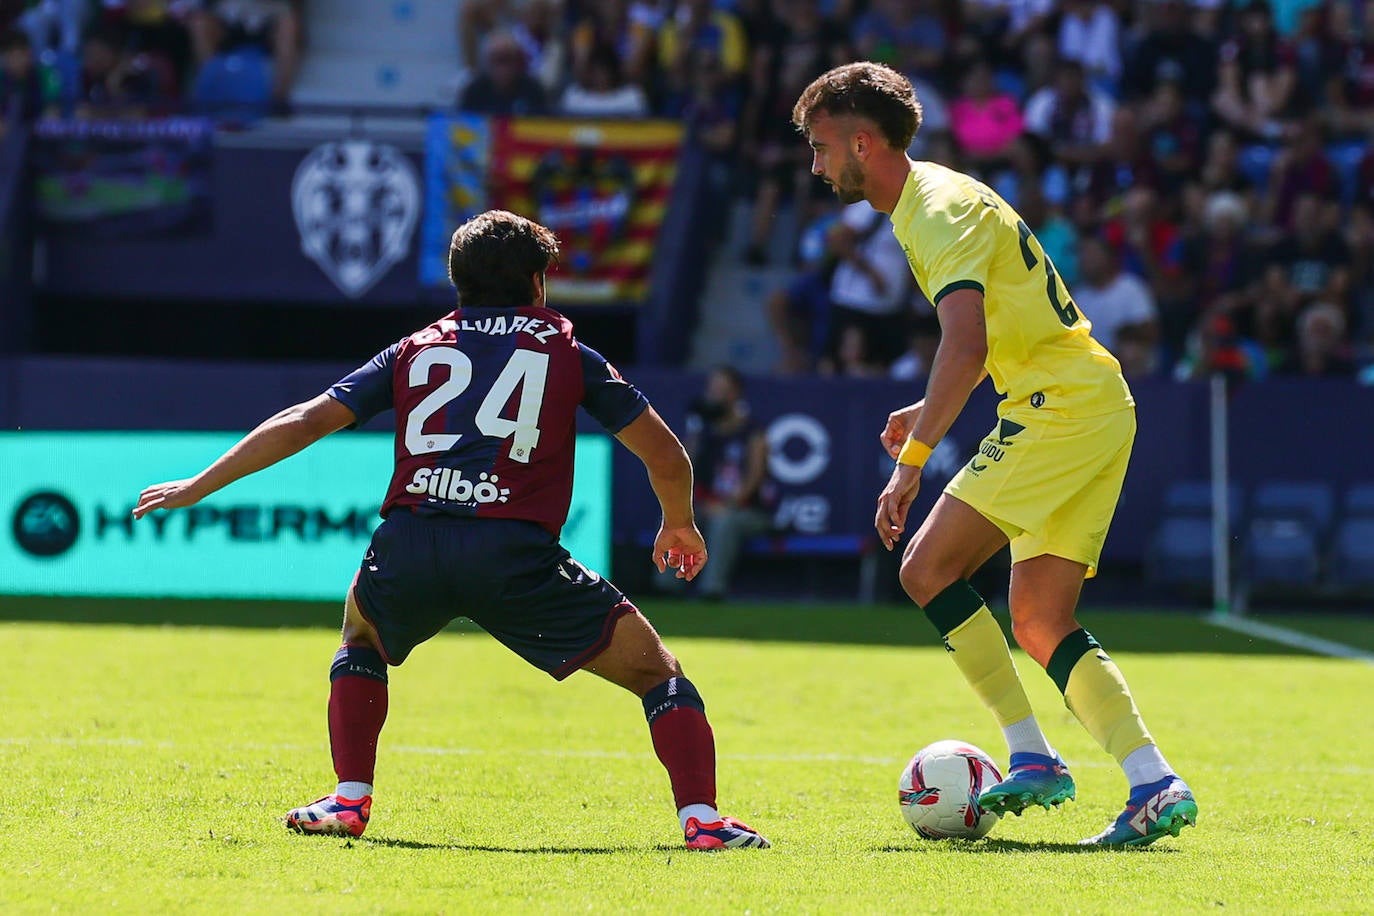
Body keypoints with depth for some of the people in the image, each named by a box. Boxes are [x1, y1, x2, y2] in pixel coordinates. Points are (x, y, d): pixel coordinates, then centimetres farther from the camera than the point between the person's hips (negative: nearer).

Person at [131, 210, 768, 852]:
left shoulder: (417, 349, 23)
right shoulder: (567, 351, 18)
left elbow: (303, 423, 19)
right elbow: (665, 454, 17)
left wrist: (197, 487, 27)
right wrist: (679, 525, 37)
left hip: (408, 544, 2)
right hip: (514, 554, -2)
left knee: (361, 639, 36)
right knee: (656, 673, 10)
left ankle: (349, 799, 23)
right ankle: (700, 817, -8)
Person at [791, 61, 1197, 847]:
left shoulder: (940, 210, -14)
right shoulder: (932, 200, 18)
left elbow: (966, 346, -28)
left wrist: (911, 463, -28)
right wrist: (930, 411, 27)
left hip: (1063, 406, -10)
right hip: (1099, 407, 10)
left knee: (928, 568, -11)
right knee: (1041, 625, 6)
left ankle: (1034, 759, -11)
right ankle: (1157, 785, -4)